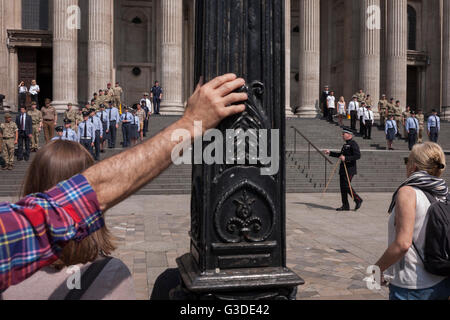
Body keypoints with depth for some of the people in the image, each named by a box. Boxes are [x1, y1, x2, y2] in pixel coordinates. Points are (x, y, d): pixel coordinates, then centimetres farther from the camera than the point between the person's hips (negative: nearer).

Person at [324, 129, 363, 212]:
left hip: (350, 170, -9)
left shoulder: (353, 144, -11)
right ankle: (345, 206, 13)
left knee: (347, 186, -11)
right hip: (343, 170, 9)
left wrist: (346, 158, -27)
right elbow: (341, 155, 29)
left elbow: (358, 156, -22)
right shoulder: (346, 144, 18)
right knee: (343, 187, 7)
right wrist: (330, 153, 24)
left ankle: (358, 200, 8)